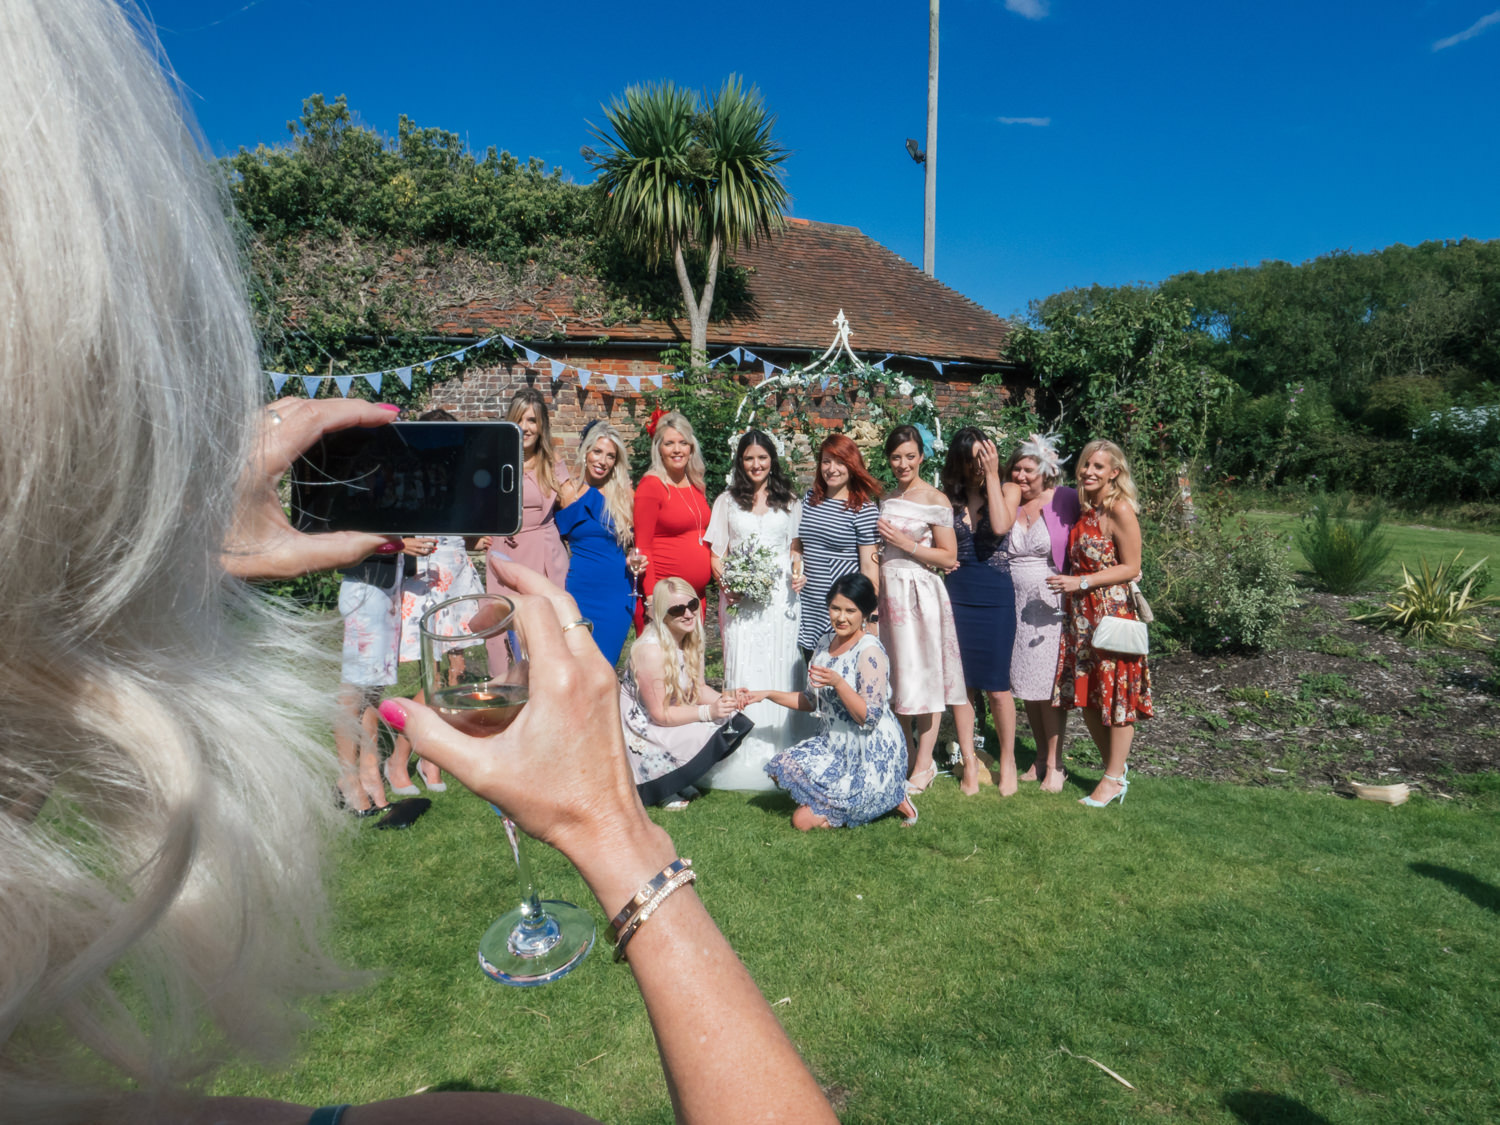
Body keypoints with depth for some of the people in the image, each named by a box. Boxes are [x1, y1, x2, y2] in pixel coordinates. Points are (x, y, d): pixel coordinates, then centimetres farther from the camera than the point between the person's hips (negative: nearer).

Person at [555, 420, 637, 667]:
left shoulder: (625, 494, 4)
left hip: (619, 591, 2)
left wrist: (633, 558, -6)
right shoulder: (569, 491, -1)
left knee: (606, 662, 6)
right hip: (582, 588, -2)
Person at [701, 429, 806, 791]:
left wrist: (799, 572, -5)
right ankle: (745, 755, 1)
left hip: (780, 595, 1)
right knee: (743, 671, -4)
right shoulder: (727, 501, 13)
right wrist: (724, 583, -9)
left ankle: (780, 752, 7)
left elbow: (796, 546, 16)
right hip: (739, 597, 0)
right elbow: (717, 553, 9)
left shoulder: (789, 501, 15)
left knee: (780, 669, -1)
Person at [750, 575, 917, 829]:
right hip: (834, 745, 9)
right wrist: (768, 694, 10)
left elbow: (869, 718, -22)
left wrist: (838, 683, -33)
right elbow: (812, 701, 14)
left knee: (804, 820, -11)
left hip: (871, 754, -8)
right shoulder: (826, 643, 5)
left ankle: (888, 800, 7)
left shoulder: (870, 652, -19)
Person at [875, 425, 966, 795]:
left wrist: (906, 543, -14)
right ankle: (905, 757, 24)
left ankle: (925, 764, 11)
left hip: (920, 592, -6)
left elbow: (948, 557, -9)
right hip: (889, 590, 6)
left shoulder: (935, 500, -7)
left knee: (923, 675, -1)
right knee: (895, 677, 11)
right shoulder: (887, 499, 13)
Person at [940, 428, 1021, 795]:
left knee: (996, 686, 1)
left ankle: (1007, 761, 20)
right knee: (960, 682, 5)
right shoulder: (948, 497, 7)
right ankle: (970, 762, 18)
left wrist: (992, 475, -14)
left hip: (995, 593, -2)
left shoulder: (1007, 490, 2)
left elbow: (1000, 526, -19)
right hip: (956, 592, 2)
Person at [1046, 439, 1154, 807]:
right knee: (1086, 695, 11)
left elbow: (1131, 567, -13)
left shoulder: (1120, 510, -12)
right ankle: (1115, 767, 27)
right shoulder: (1084, 509, 11)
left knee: (1114, 694, 2)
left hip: (1112, 611, -8)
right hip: (1080, 612, 8)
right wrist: (1072, 584, 6)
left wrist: (1081, 582, -18)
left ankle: (1115, 778, 14)